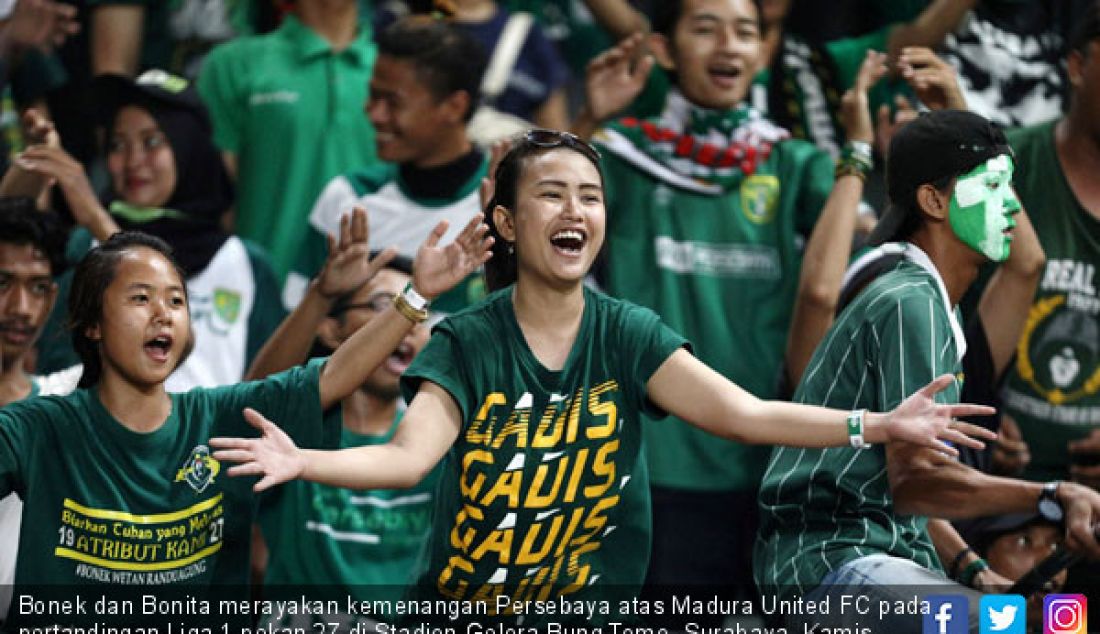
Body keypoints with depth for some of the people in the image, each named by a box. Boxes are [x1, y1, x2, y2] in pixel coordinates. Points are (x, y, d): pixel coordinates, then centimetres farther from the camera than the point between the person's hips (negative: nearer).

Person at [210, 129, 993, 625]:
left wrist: (878, 425, -23)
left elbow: (743, 414, -11)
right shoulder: (466, 343, -7)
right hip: (461, 605, -1)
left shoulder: (628, 335, -2)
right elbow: (408, 456, -19)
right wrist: (303, 463, -39)